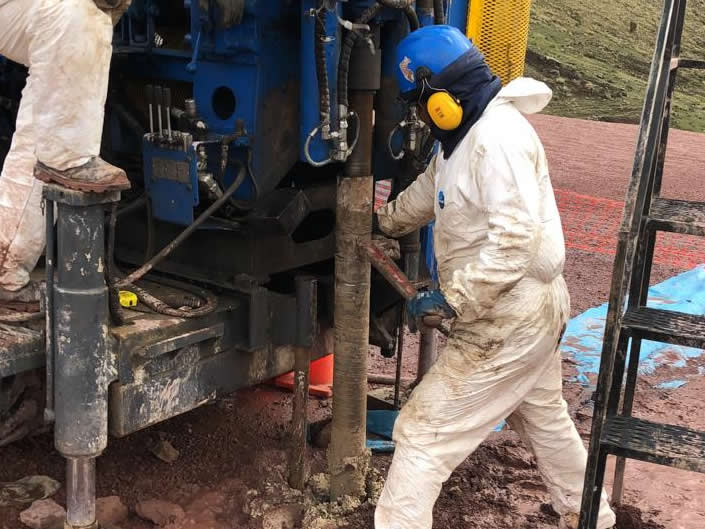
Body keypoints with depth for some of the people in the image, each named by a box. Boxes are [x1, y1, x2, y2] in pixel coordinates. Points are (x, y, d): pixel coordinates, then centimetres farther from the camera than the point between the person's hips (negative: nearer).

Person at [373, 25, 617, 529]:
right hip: (533, 307, 11)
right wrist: (379, 223, 37)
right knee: (544, 418, 28)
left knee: (424, 430, -6)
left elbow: (515, 241, -30)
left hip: (509, 320, -11)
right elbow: (425, 194, 27)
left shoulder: (498, 137, -23)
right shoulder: (465, 135, 10)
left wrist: (453, 299, -25)